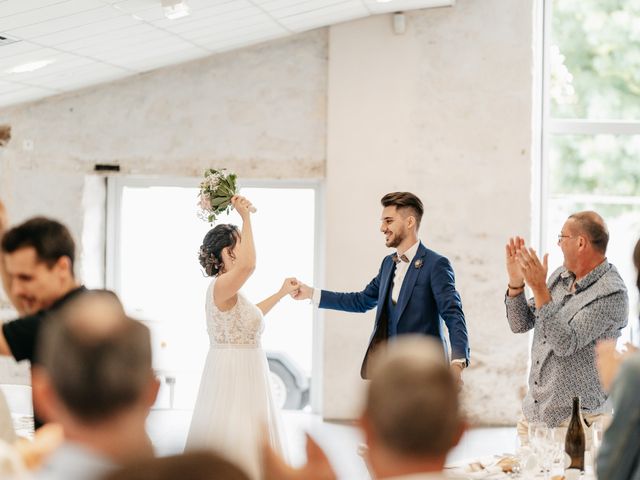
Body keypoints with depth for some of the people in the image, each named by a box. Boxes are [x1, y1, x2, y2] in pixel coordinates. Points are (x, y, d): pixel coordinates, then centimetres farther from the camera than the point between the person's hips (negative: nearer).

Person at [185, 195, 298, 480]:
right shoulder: (221, 286, -18)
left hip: (242, 374, 10)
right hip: (232, 374, -10)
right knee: (231, 444, -5)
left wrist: (281, 293, 36)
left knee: (244, 442, 14)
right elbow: (248, 264, -40)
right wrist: (246, 217, -35)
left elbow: (246, 318, 32)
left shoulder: (229, 291, 12)